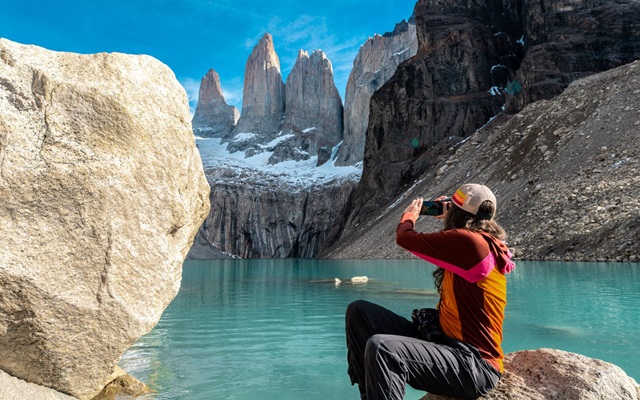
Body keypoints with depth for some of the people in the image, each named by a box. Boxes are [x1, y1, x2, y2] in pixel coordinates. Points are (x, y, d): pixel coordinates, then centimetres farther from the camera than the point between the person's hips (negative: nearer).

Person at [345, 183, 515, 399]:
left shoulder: (467, 239, -18)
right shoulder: (484, 241, 11)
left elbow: (405, 238, -9)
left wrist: (409, 214, 12)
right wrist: (447, 218, 36)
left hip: (474, 365, -10)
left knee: (381, 348, -37)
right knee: (359, 311, -1)